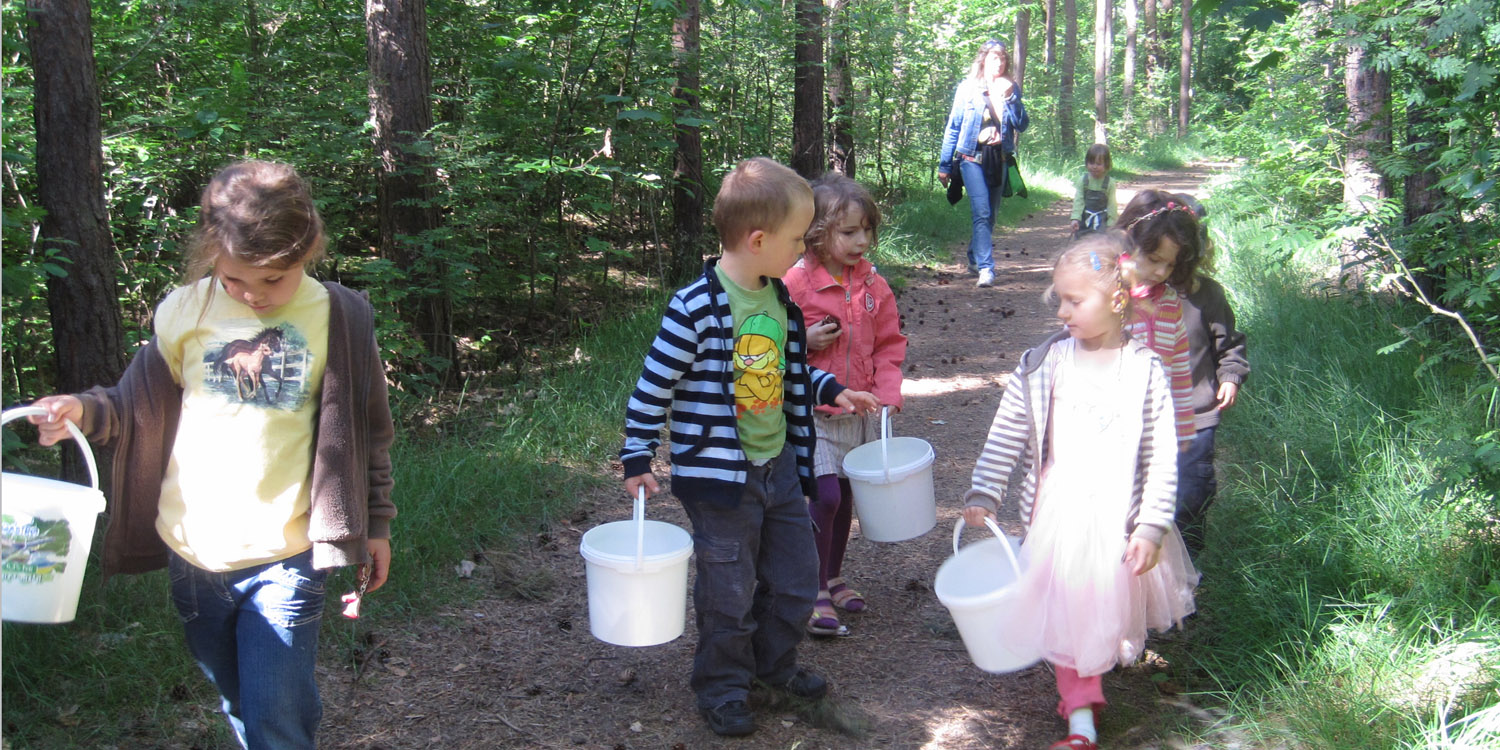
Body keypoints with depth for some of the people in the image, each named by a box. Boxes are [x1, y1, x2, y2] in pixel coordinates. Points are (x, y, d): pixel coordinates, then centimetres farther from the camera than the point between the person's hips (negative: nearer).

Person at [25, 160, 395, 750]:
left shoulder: (338, 319, -7)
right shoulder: (185, 311, -3)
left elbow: (367, 431, 2)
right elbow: (141, 406, 7)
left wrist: (374, 524, 7)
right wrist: (85, 410, -14)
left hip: (286, 558, -3)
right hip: (193, 553, 3)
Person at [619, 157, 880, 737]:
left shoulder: (778, 298, 3)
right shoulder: (696, 309, -21)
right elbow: (653, 386, -15)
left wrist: (832, 390, 9)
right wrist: (637, 460, -12)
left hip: (779, 465, 7)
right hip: (720, 474, -7)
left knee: (797, 576, 18)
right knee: (730, 591, 6)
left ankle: (774, 662, 41)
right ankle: (723, 688, 27)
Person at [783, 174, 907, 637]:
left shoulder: (874, 286, 3)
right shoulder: (796, 283, -12)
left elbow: (889, 345, 9)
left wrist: (887, 393, -4)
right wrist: (805, 342, -21)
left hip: (858, 411, 5)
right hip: (812, 412, -5)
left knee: (845, 496, 15)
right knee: (825, 496, -13)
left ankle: (834, 577, 34)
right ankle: (814, 593, 1)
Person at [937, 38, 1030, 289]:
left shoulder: (1011, 89, 9)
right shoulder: (968, 88, 2)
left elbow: (1022, 125, 1)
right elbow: (953, 126, 5)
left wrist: (1008, 98, -12)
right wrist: (944, 165, 3)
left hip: (1000, 159, 4)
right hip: (972, 158, -4)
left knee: (990, 215, 11)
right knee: (982, 213, -15)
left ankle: (974, 259, 30)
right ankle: (985, 268, -19)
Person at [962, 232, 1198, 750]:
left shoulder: (1145, 371, -10)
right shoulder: (1043, 366, -7)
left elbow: (1161, 459, -8)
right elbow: (1005, 436, 0)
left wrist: (1151, 528, -11)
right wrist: (983, 495, -1)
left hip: (1119, 518, -1)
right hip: (1058, 516, 1)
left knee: (1114, 606, 16)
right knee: (1064, 612, 6)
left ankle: (1105, 660, 50)